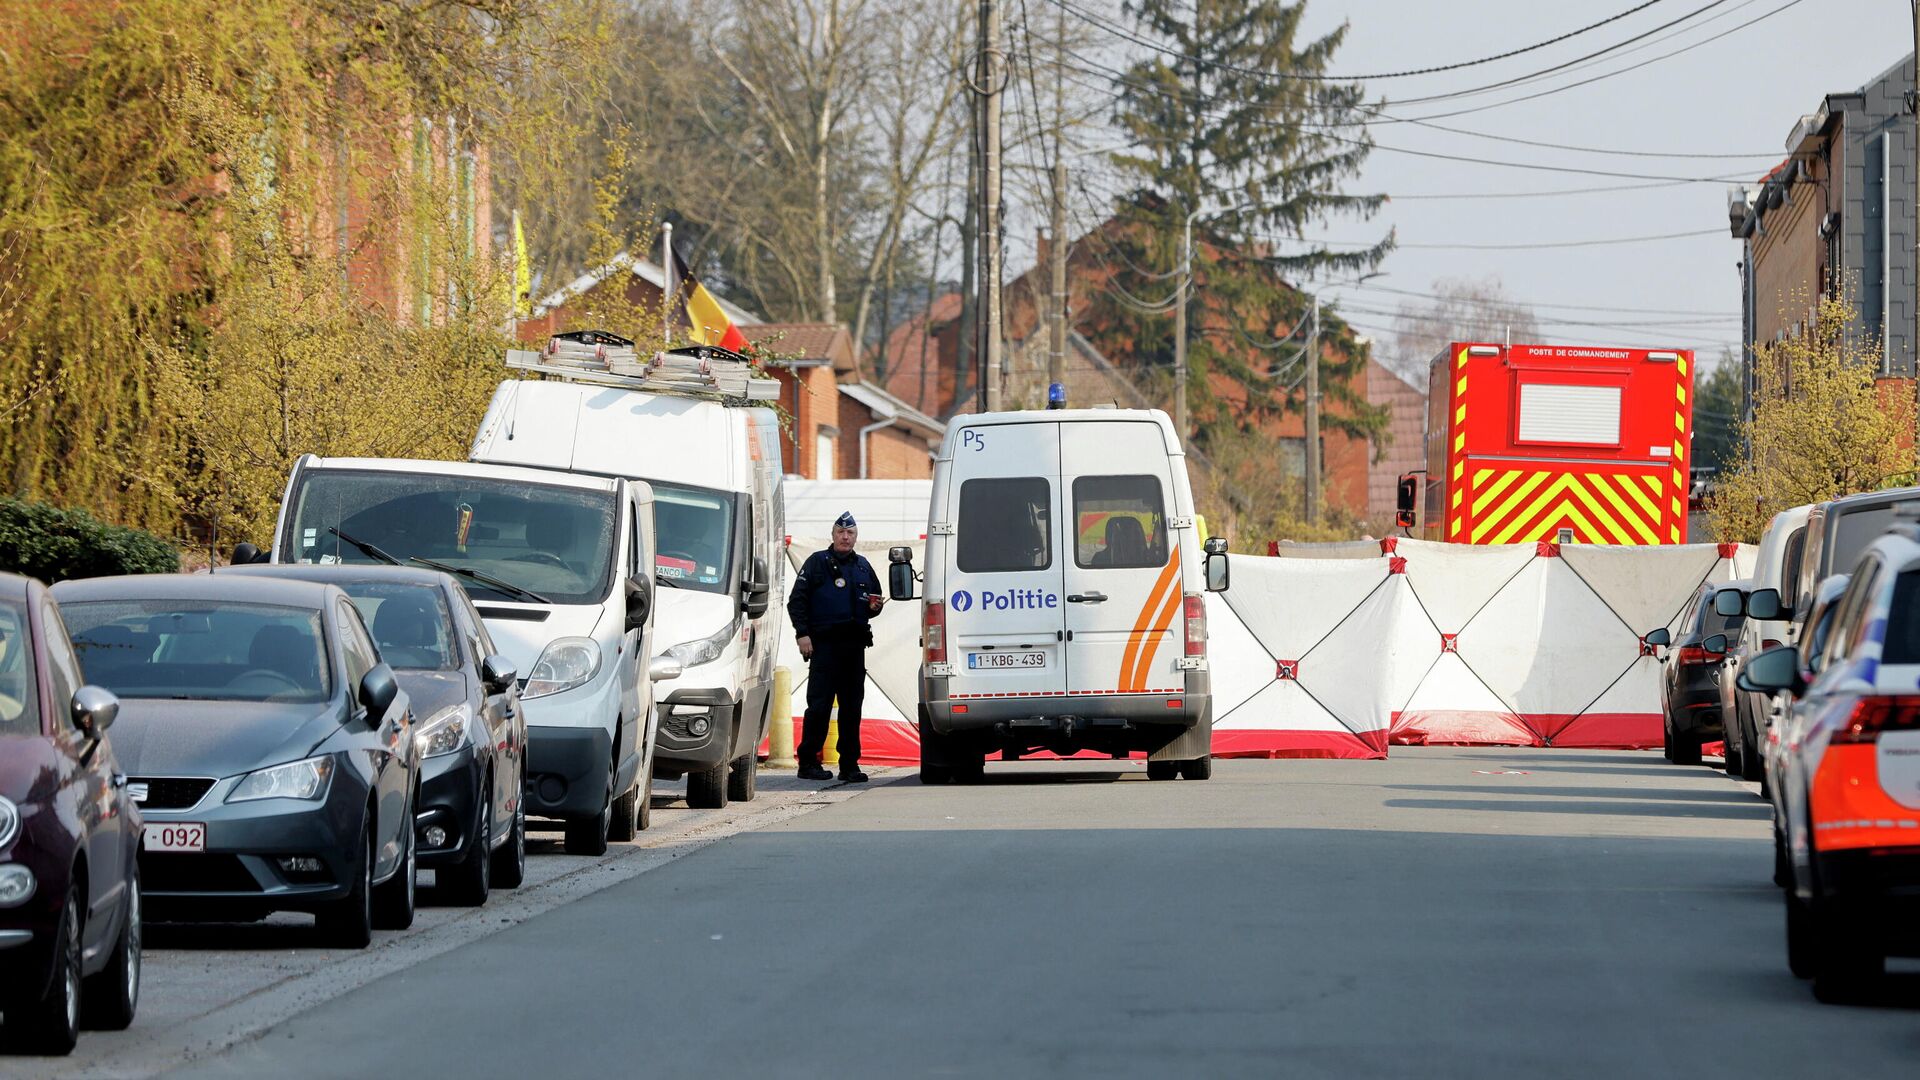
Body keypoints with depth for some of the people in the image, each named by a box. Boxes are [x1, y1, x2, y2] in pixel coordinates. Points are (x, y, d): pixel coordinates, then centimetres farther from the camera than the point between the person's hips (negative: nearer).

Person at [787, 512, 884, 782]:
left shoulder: (863, 566, 18)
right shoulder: (817, 562, 2)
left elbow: (874, 600, 29)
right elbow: (797, 601, -1)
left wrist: (875, 607, 5)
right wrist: (802, 633, -11)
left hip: (855, 645, 5)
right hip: (824, 645, -5)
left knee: (852, 707, 6)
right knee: (819, 705, -8)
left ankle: (850, 765, 9)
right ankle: (808, 762, -3)